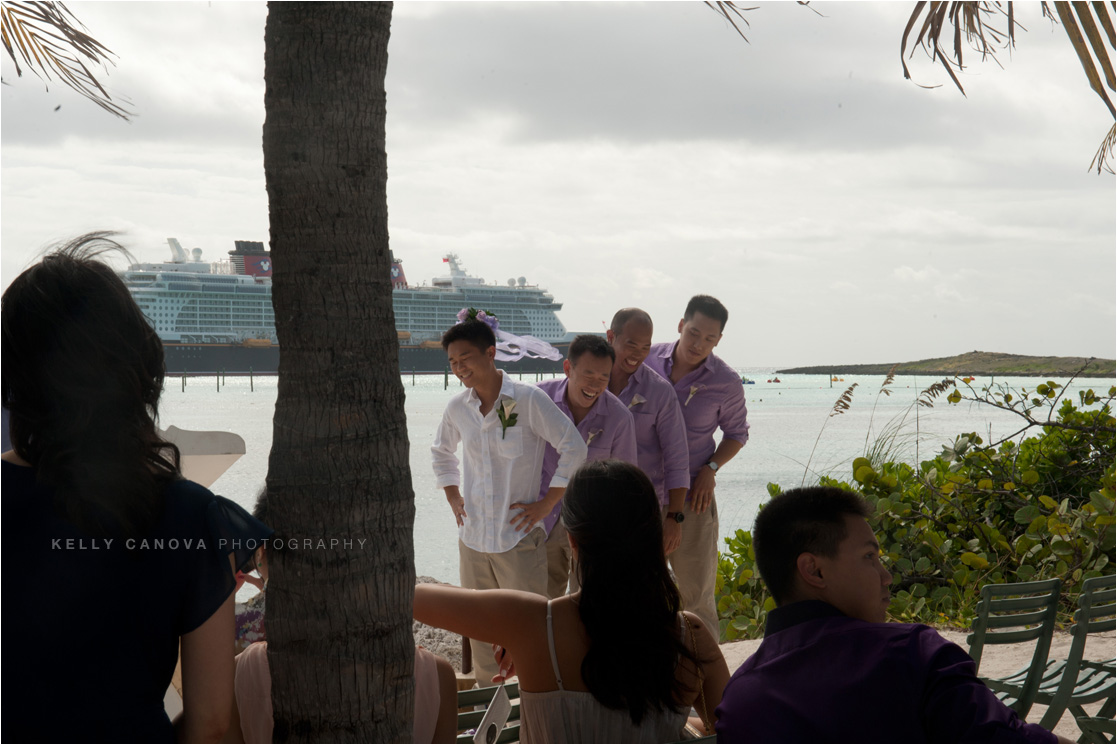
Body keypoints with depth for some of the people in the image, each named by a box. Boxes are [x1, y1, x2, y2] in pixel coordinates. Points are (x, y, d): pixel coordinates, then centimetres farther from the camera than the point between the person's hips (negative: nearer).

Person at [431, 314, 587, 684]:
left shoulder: (529, 400, -12)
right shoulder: (457, 408, 4)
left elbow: (574, 448, -10)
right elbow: (441, 452, 24)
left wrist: (546, 504, -10)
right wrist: (453, 498, 13)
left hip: (519, 539, -5)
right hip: (472, 539, 5)